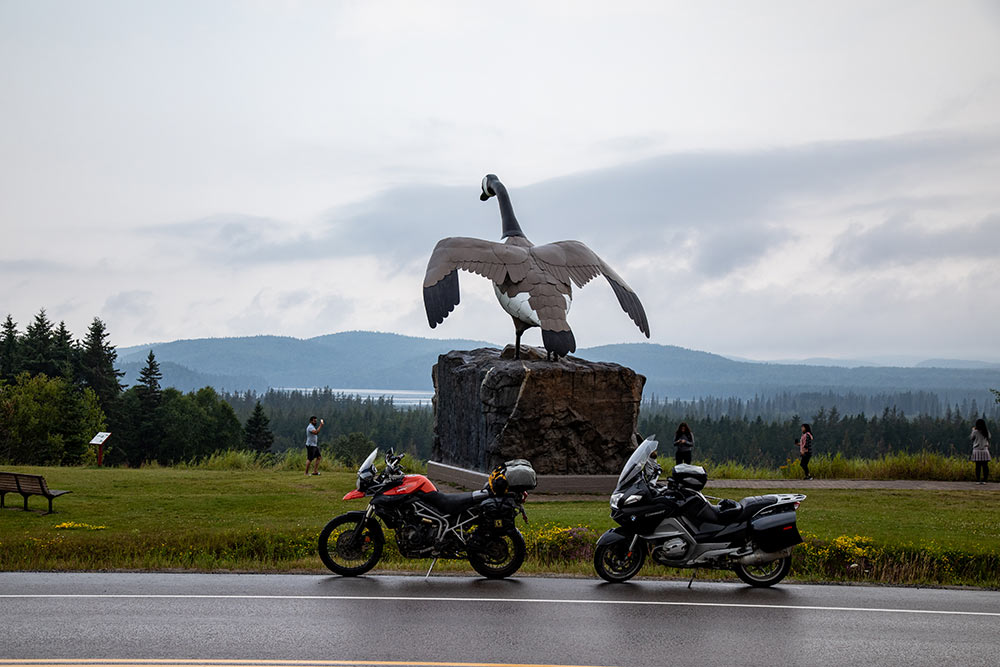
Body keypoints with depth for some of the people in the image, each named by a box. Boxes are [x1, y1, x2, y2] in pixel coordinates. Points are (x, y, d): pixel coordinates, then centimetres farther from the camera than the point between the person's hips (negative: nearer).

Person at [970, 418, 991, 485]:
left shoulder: (975, 432, -8)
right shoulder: (987, 432, 3)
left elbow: (971, 438, 7)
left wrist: (973, 430, 19)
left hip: (977, 451, -3)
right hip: (985, 450, 3)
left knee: (978, 466, 0)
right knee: (985, 466, 4)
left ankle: (977, 480, 0)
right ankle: (985, 480, 3)